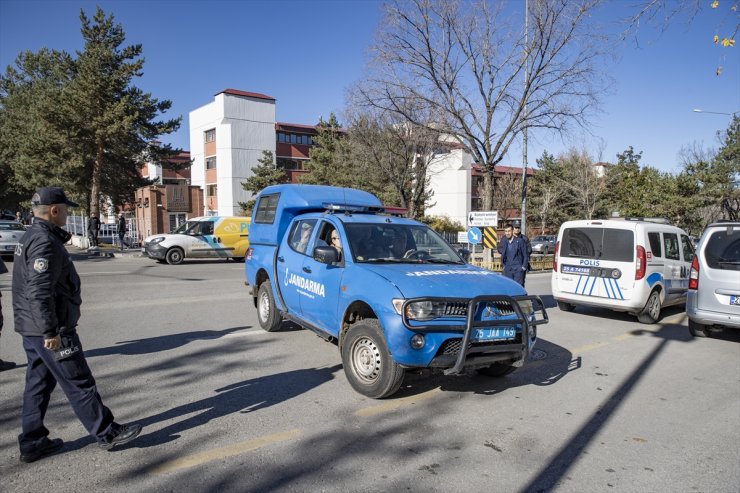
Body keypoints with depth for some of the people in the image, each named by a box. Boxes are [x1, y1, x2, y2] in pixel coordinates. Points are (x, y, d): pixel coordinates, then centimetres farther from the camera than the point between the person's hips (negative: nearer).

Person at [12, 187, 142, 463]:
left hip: (32, 329, 10)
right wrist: (50, 332, -26)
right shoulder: (45, 242, -20)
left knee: (38, 384, 16)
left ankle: (32, 443, 25)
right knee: (79, 384, -1)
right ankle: (107, 434, 9)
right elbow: (39, 292, -27)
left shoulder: (31, 238, 14)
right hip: (51, 330, -10)